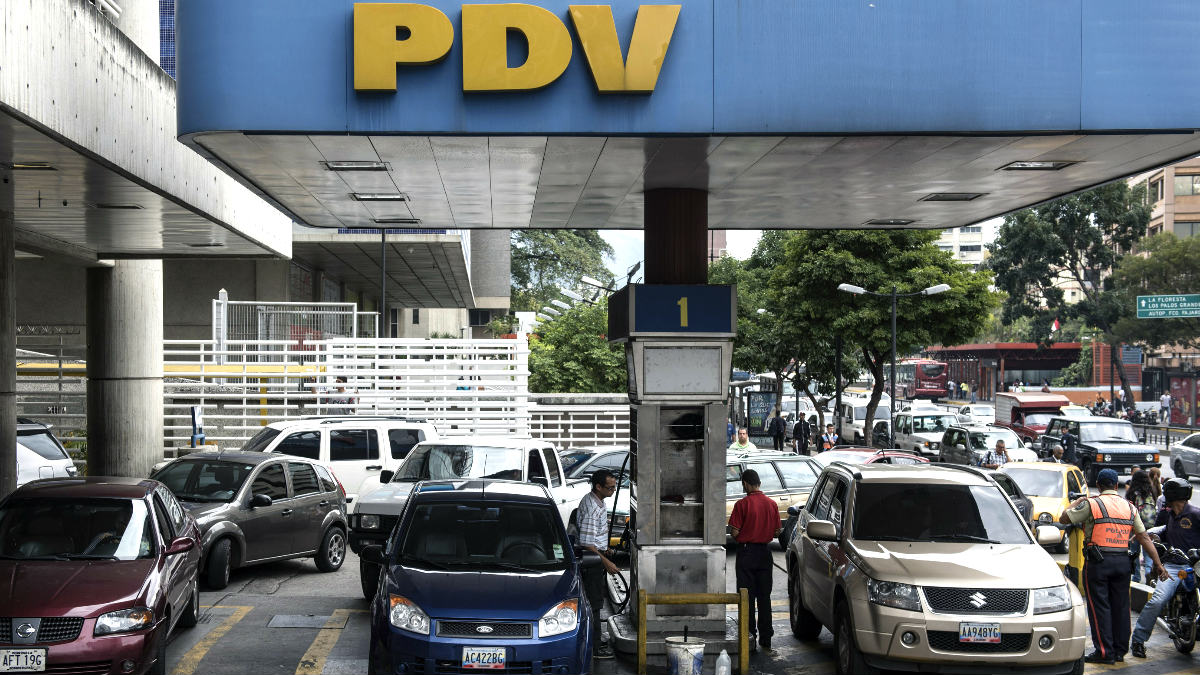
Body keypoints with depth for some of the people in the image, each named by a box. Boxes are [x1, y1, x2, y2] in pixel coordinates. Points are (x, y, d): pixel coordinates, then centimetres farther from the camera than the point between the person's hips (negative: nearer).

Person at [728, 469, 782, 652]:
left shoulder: (742, 504, -12)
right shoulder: (772, 504, 1)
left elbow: (734, 532, -13)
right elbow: (777, 531, 5)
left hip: (746, 552, -4)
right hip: (765, 553, 4)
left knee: (747, 595, 3)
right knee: (764, 596, 10)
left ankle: (749, 632, 0)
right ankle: (766, 640, 12)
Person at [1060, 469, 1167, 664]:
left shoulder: (1091, 504, -6)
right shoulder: (1129, 507, 9)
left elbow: (1063, 519, -1)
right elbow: (1144, 538, 7)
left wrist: (1076, 502, 14)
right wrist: (1158, 564, 8)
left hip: (1098, 562, -5)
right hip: (1123, 560, 5)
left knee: (1099, 606, 0)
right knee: (1120, 606, 12)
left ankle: (1104, 652, -2)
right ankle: (1120, 650, 17)